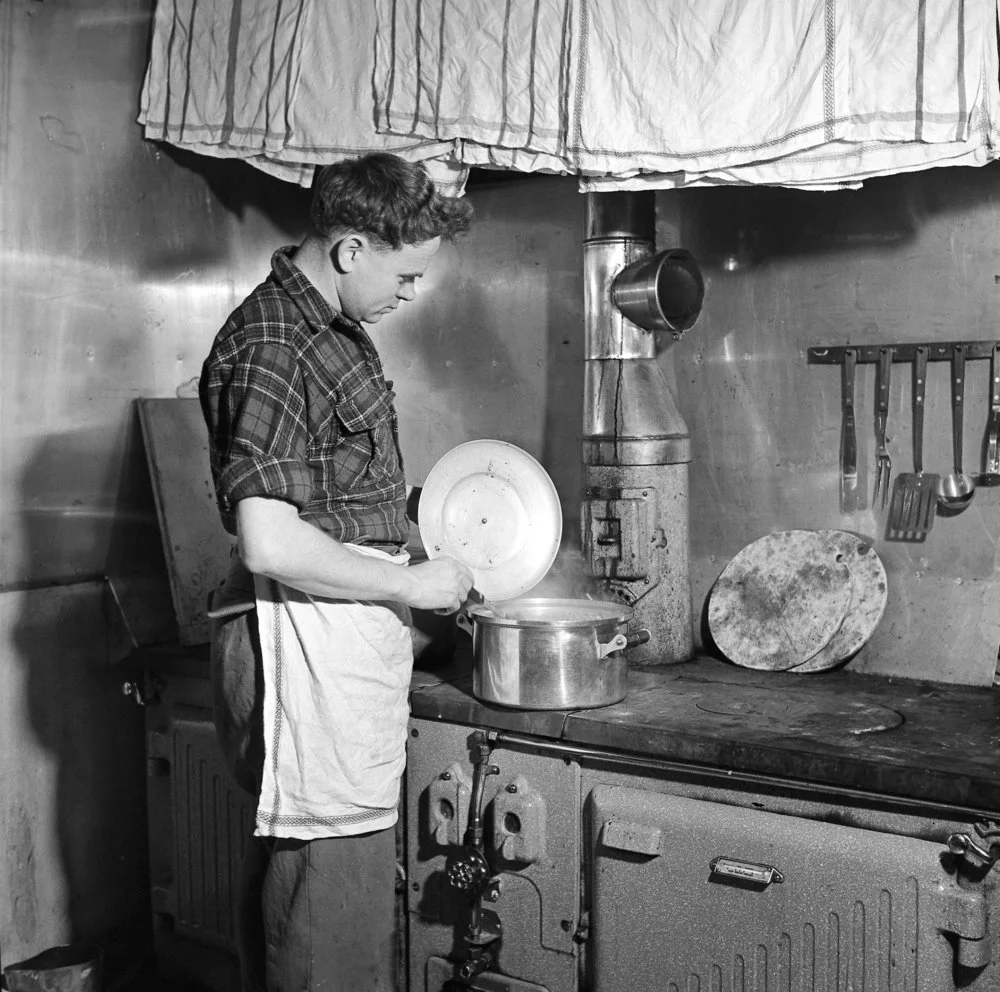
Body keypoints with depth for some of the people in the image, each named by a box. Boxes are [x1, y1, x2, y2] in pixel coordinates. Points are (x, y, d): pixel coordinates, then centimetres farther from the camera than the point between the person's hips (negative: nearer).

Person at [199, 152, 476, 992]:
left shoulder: (337, 330, 14)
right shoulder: (272, 348, -17)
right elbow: (269, 544, -23)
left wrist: (418, 513, 13)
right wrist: (412, 584, -14)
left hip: (353, 635, 10)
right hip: (306, 639, -10)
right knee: (333, 891, -2)